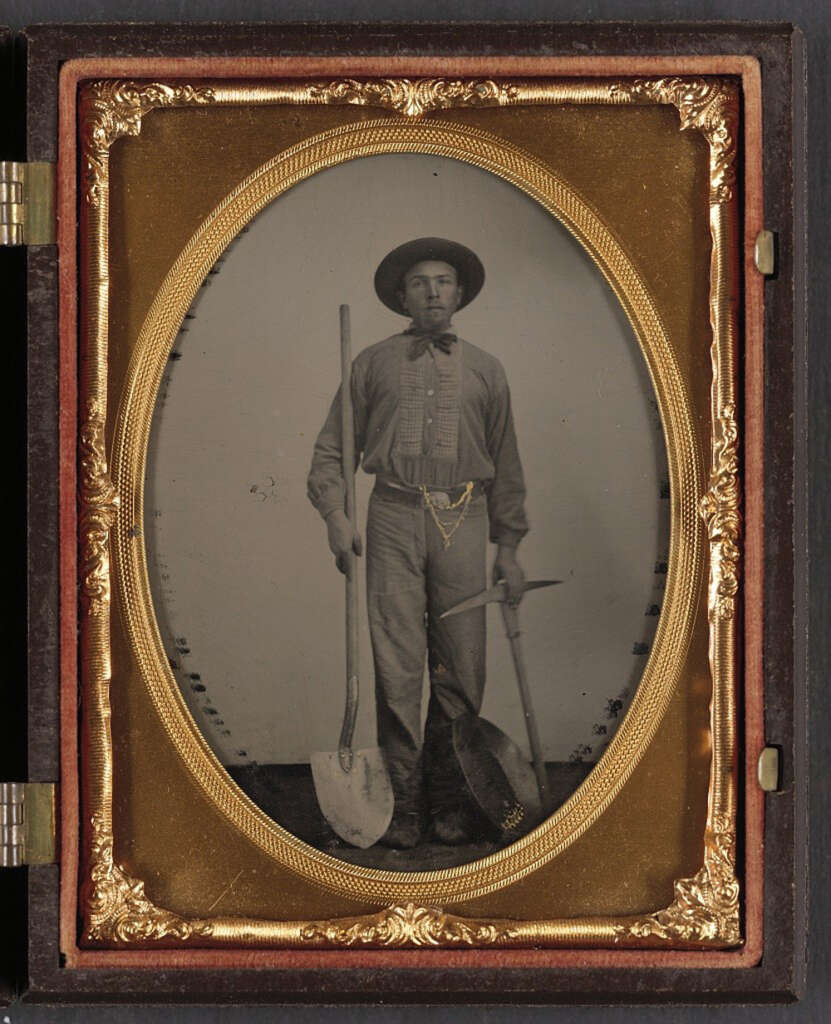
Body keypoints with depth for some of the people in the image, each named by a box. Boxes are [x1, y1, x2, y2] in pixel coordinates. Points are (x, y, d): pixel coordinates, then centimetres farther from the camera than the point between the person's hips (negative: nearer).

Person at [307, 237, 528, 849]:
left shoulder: (485, 370, 15)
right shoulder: (374, 363, 12)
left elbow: (505, 465, 16)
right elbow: (333, 448, 12)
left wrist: (509, 547, 12)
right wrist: (336, 516, -2)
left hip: (462, 522, 1)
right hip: (394, 520, -1)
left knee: (461, 670, 0)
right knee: (397, 667, -4)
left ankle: (450, 800, 9)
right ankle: (404, 801, 1)